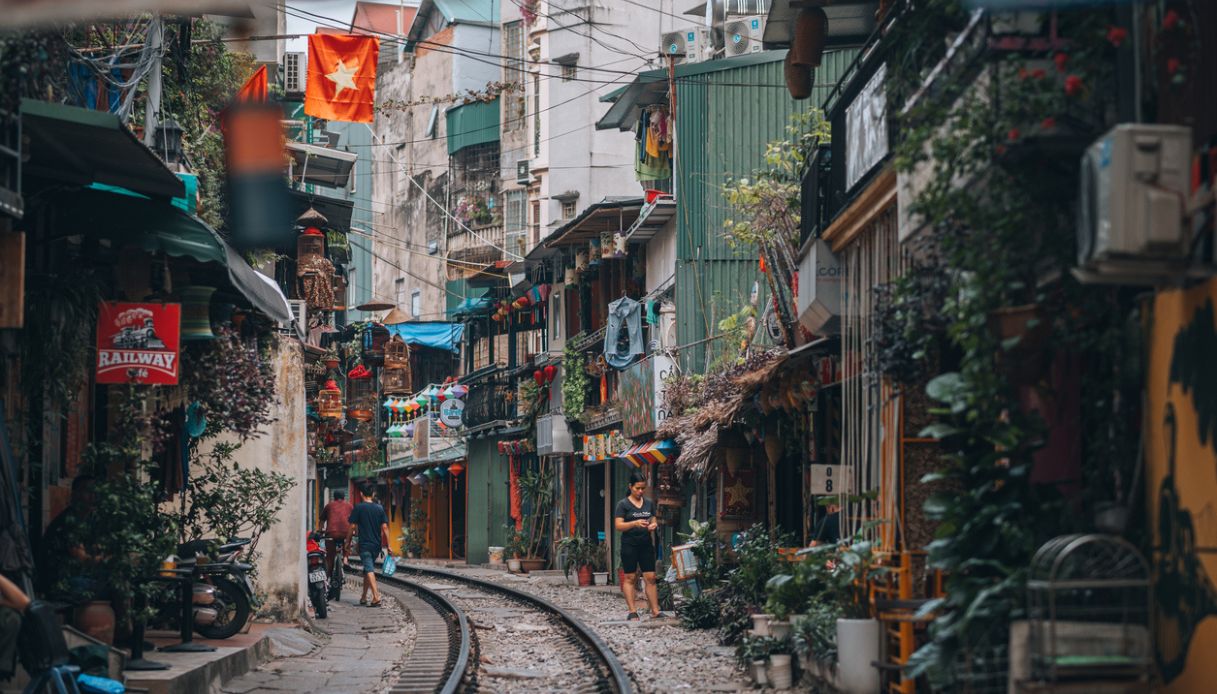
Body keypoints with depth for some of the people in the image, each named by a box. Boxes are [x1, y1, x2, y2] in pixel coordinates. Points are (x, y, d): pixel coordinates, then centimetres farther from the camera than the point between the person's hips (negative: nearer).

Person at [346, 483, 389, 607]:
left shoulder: (358, 508, -6)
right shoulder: (379, 508, 5)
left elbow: (352, 527, -5)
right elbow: (384, 527, 3)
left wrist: (348, 541, 7)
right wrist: (388, 545, 6)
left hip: (365, 544, -5)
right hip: (377, 544, 5)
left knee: (369, 570, -11)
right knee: (368, 569, 17)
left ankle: (376, 596, -25)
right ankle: (363, 597, 23)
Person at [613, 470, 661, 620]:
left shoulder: (649, 503, 12)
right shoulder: (623, 504, -2)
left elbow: (654, 522, 16)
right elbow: (618, 526, -8)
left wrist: (653, 525, -9)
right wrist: (635, 523, -23)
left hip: (646, 544, 4)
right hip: (629, 544, -4)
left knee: (650, 577, -1)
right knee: (630, 578, -1)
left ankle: (655, 610, -2)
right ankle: (632, 611, 1)